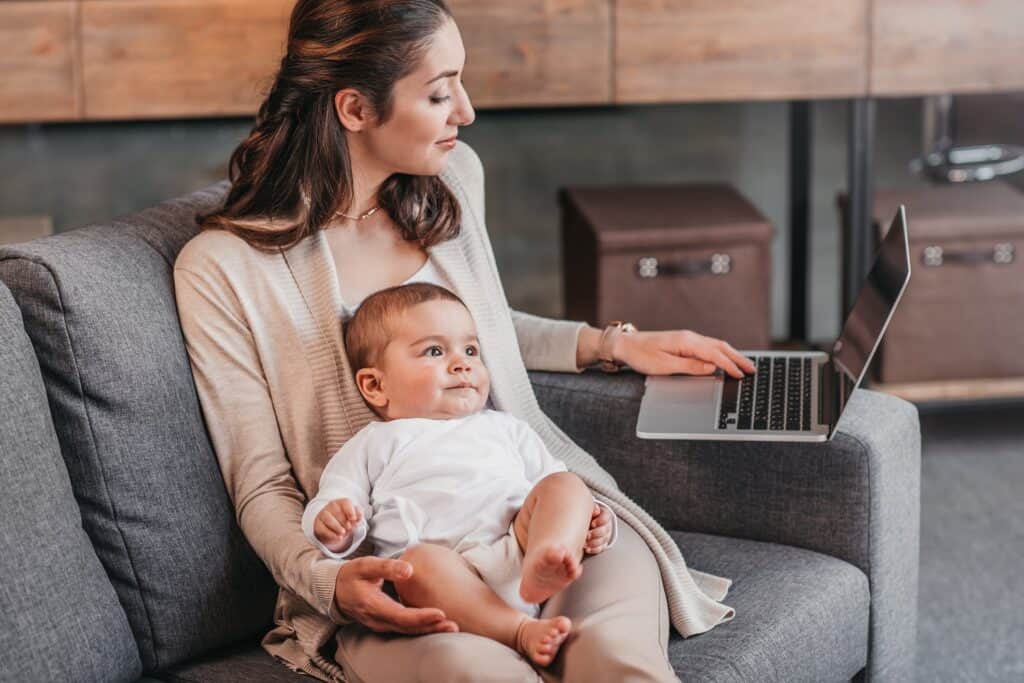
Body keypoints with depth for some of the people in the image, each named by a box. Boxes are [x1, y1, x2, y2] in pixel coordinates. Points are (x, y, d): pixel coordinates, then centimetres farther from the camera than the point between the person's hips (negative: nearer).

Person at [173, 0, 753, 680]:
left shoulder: (453, 175, 10)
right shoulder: (222, 268, -6)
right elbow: (263, 488, -2)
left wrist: (614, 343, 24)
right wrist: (329, 580, -20)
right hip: (386, 570, -3)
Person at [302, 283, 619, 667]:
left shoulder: (506, 429, 34)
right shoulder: (374, 446, 24)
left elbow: (550, 482, 30)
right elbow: (332, 502, 15)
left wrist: (589, 519, 8)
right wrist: (330, 524, -11)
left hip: (518, 547, 4)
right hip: (448, 570, -4)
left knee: (566, 485, -17)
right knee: (418, 562, -36)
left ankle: (547, 562, -46)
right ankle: (523, 632, -44)